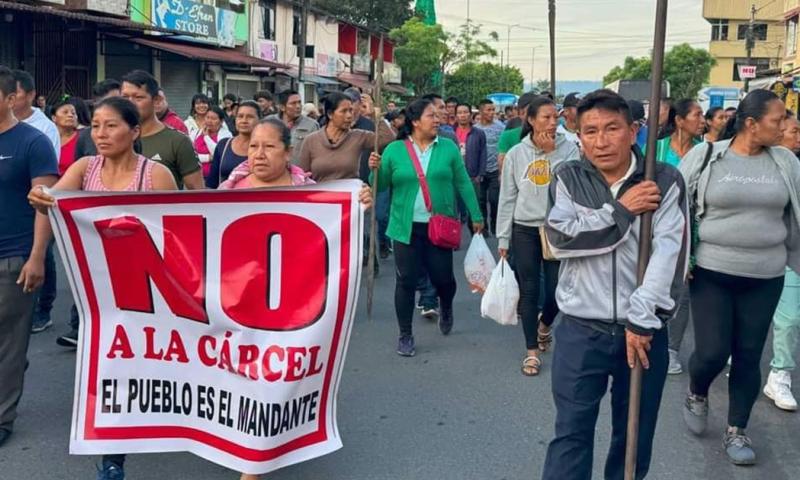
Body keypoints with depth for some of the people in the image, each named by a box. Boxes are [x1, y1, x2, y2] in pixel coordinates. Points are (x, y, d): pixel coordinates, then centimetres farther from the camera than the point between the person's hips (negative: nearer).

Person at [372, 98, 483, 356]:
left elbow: (463, 184, 5)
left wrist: (476, 216, 5)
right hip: (406, 227, 0)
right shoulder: (394, 150, 0)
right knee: (406, 281, 2)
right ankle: (405, 335, 17)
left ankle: (446, 308, 42)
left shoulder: (448, 148, 1)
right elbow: (381, 186, 4)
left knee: (443, 277, 6)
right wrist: (375, 169, -17)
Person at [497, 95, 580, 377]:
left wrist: (552, 153, -16)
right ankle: (532, 351, 15)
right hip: (525, 230, 0)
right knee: (529, 290, 4)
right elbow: (507, 198, 3)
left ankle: (544, 326, 36)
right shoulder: (516, 154, 0)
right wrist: (503, 237, 2)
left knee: (556, 290, 3)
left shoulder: (568, 148, -2)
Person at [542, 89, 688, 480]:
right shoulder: (568, 178, 1)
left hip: (644, 329, 1)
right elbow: (559, 238, -13)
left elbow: (668, 253, -13)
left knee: (636, 433, 15)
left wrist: (641, 319, -20)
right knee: (571, 431, 5)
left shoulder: (665, 181, -3)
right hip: (581, 329, 0)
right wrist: (620, 210, -16)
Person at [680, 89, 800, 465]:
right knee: (712, 352, -5)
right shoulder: (705, 156, -7)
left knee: (748, 356, 8)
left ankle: (736, 431, 25)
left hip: (765, 277, 3)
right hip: (711, 272, -3)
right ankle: (696, 395, 30)